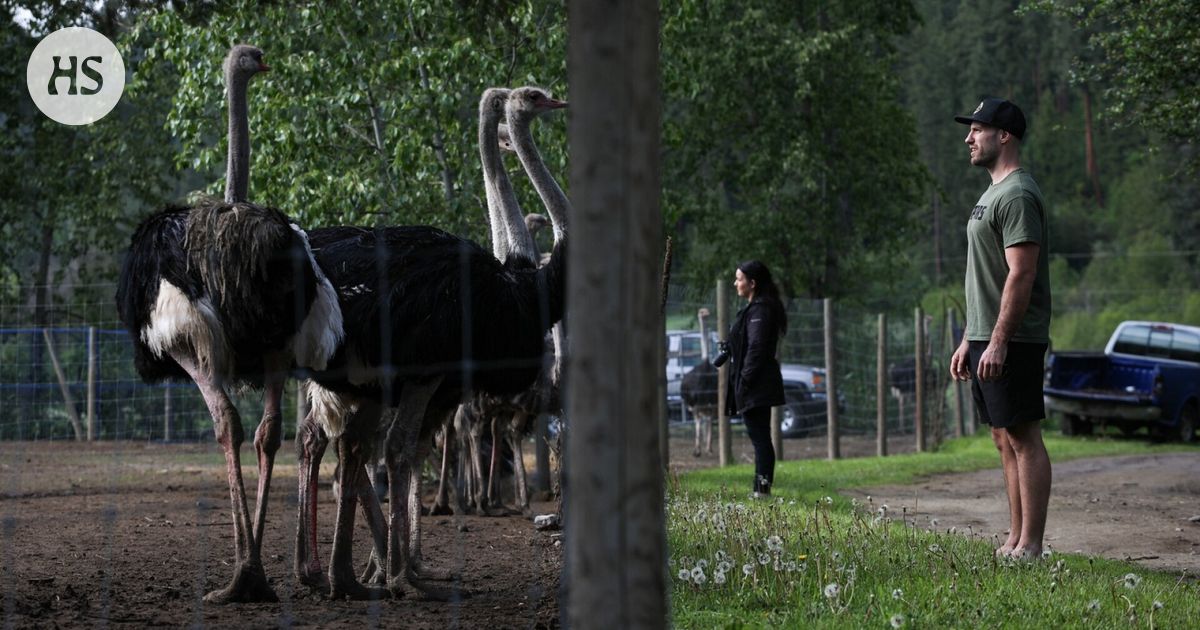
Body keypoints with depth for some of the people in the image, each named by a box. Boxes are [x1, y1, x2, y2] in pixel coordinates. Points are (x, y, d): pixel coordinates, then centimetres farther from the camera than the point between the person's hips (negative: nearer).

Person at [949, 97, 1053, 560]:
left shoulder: (1017, 195, -14)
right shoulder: (992, 194, 20)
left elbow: (1021, 274, -21)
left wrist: (999, 341, -25)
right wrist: (968, 341, 23)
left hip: (1011, 342, -11)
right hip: (986, 338, 11)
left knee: (1023, 437, -9)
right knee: (1005, 440, 11)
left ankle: (1030, 546, -10)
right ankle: (1015, 541, 14)